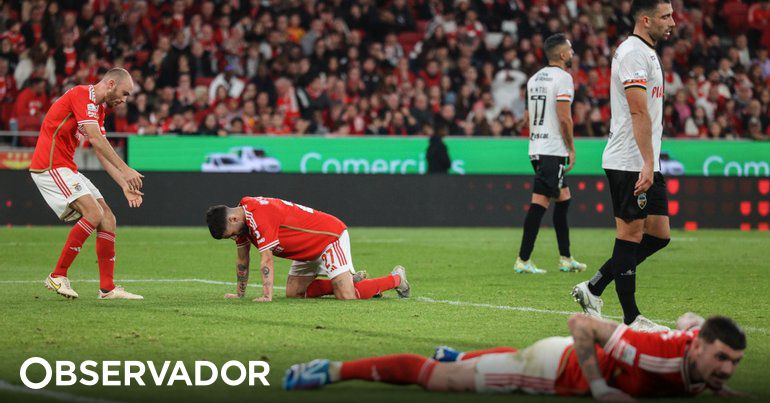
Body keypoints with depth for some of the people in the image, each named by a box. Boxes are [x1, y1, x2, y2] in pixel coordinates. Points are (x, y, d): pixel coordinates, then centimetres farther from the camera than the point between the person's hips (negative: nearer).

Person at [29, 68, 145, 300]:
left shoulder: (98, 109, 18)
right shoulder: (82, 95, -13)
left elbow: (103, 155, 18)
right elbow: (96, 139, -23)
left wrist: (125, 185, 8)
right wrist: (125, 170, -26)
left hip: (67, 168, 10)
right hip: (51, 165, -10)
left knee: (107, 219, 2)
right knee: (94, 213, -21)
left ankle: (107, 288, 3)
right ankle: (58, 276, -14)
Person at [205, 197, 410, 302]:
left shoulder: (258, 216, -28)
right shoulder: (242, 218, 2)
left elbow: (267, 260, -31)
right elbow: (242, 260, 13)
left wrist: (267, 296, -32)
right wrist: (240, 293, 14)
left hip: (331, 236, -10)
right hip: (309, 250, 10)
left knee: (346, 296, -21)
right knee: (293, 293, 6)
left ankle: (396, 278, 3)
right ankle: (352, 280, 16)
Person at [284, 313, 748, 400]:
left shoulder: (700, 345, -18)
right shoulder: (661, 353, -41)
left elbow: (689, 318, 9)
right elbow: (580, 323, -38)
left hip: (578, 362, 7)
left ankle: (459, 356, 65)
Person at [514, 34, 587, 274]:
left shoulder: (534, 79, 15)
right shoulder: (562, 77, -10)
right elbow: (564, 118, -16)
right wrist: (571, 148, -8)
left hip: (536, 148, 9)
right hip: (553, 150, -9)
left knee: (563, 199, 16)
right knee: (540, 203, -9)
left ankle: (565, 259, 19)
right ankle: (523, 260, -10)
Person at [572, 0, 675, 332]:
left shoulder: (647, 53, 20)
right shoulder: (633, 53, -13)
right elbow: (639, 112, -21)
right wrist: (647, 163, -27)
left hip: (646, 165, 10)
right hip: (629, 164, -10)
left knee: (659, 235, 9)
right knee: (631, 236, -4)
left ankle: (593, 288, 16)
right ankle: (631, 320, 2)